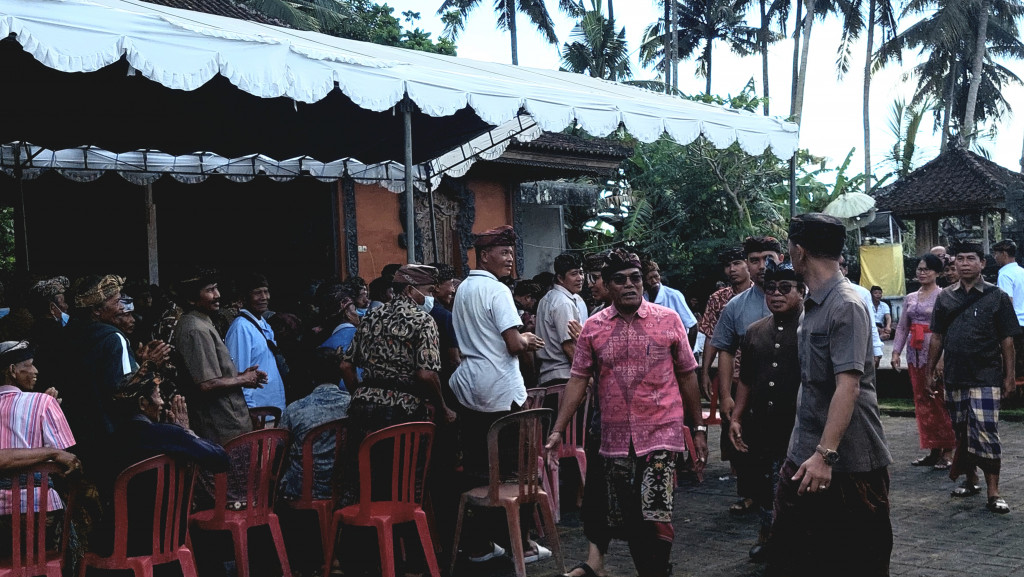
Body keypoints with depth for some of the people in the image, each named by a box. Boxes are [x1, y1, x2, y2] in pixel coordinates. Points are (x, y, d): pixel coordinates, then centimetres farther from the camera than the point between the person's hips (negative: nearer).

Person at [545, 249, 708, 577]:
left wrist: (699, 429, 5)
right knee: (628, 522, 9)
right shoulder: (592, 328, 4)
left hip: (660, 435, -2)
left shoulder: (668, 320, 0)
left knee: (656, 516, -13)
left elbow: (687, 376, 5)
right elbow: (578, 381, 4)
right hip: (616, 439, 3)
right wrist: (557, 430, -4)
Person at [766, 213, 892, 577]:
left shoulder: (846, 306, -16)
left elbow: (848, 386, -24)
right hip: (805, 455, 9)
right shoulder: (812, 305, 13)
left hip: (848, 461, -9)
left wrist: (825, 454, -30)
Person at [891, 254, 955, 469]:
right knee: (922, 403, 8)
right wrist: (896, 351, 5)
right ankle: (934, 450, 16)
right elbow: (902, 327, 15)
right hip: (916, 354, 7)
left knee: (940, 401, -6)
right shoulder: (910, 298, 15)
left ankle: (948, 452, 1)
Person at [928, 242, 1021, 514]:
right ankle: (970, 480, 29)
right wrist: (932, 371, 10)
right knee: (961, 433, 13)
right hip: (954, 377, 4)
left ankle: (993, 493, -5)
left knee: (986, 434, -9)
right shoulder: (945, 297, 8)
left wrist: (1009, 376, -5)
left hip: (986, 378, -4)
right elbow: (937, 338, 13)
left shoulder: (997, 297, -1)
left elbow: (1007, 341, -1)